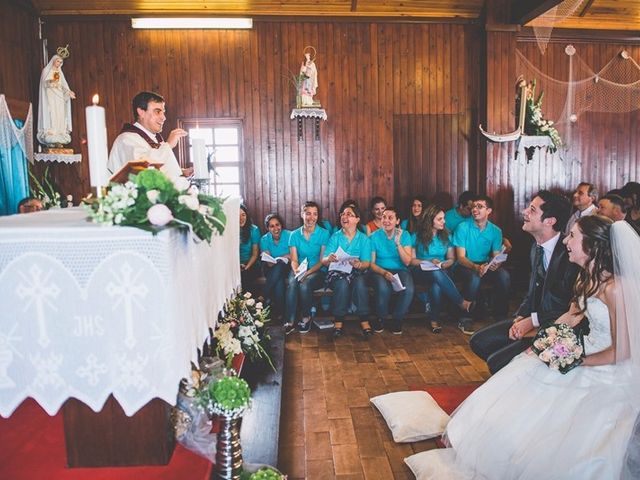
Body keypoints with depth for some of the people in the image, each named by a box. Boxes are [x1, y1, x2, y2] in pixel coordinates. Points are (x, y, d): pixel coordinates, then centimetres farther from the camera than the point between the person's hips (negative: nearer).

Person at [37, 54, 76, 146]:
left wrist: (69, 91, -7)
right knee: (50, 114, -15)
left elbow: (64, 85, 11)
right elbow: (44, 82, -3)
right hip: (50, 95, -5)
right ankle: (50, 139, -22)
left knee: (60, 115, -6)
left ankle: (59, 139, -10)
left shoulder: (60, 72, 21)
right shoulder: (46, 70, 8)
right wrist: (52, 81, -23)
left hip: (59, 96, 5)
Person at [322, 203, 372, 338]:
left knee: (360, 282, -33)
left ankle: (364, 320, -23)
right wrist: (329, 259, -26)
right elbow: (323, 261, -1)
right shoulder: (335, 237, 7)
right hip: (337, 272, 0)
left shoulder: (363, 239, 8)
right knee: (343, 283, -33)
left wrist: (358, 264, -26)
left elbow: (366, 263, -2)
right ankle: (338, 321, -22)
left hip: (357, 272, 0)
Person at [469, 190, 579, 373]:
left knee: (497, 362, -19)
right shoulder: (537, 247, 6)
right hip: (533, 320, 9)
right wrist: (520, 318, -1)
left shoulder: (569, 252, -23)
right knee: (478, 342, 5)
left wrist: (533, 321, -17)